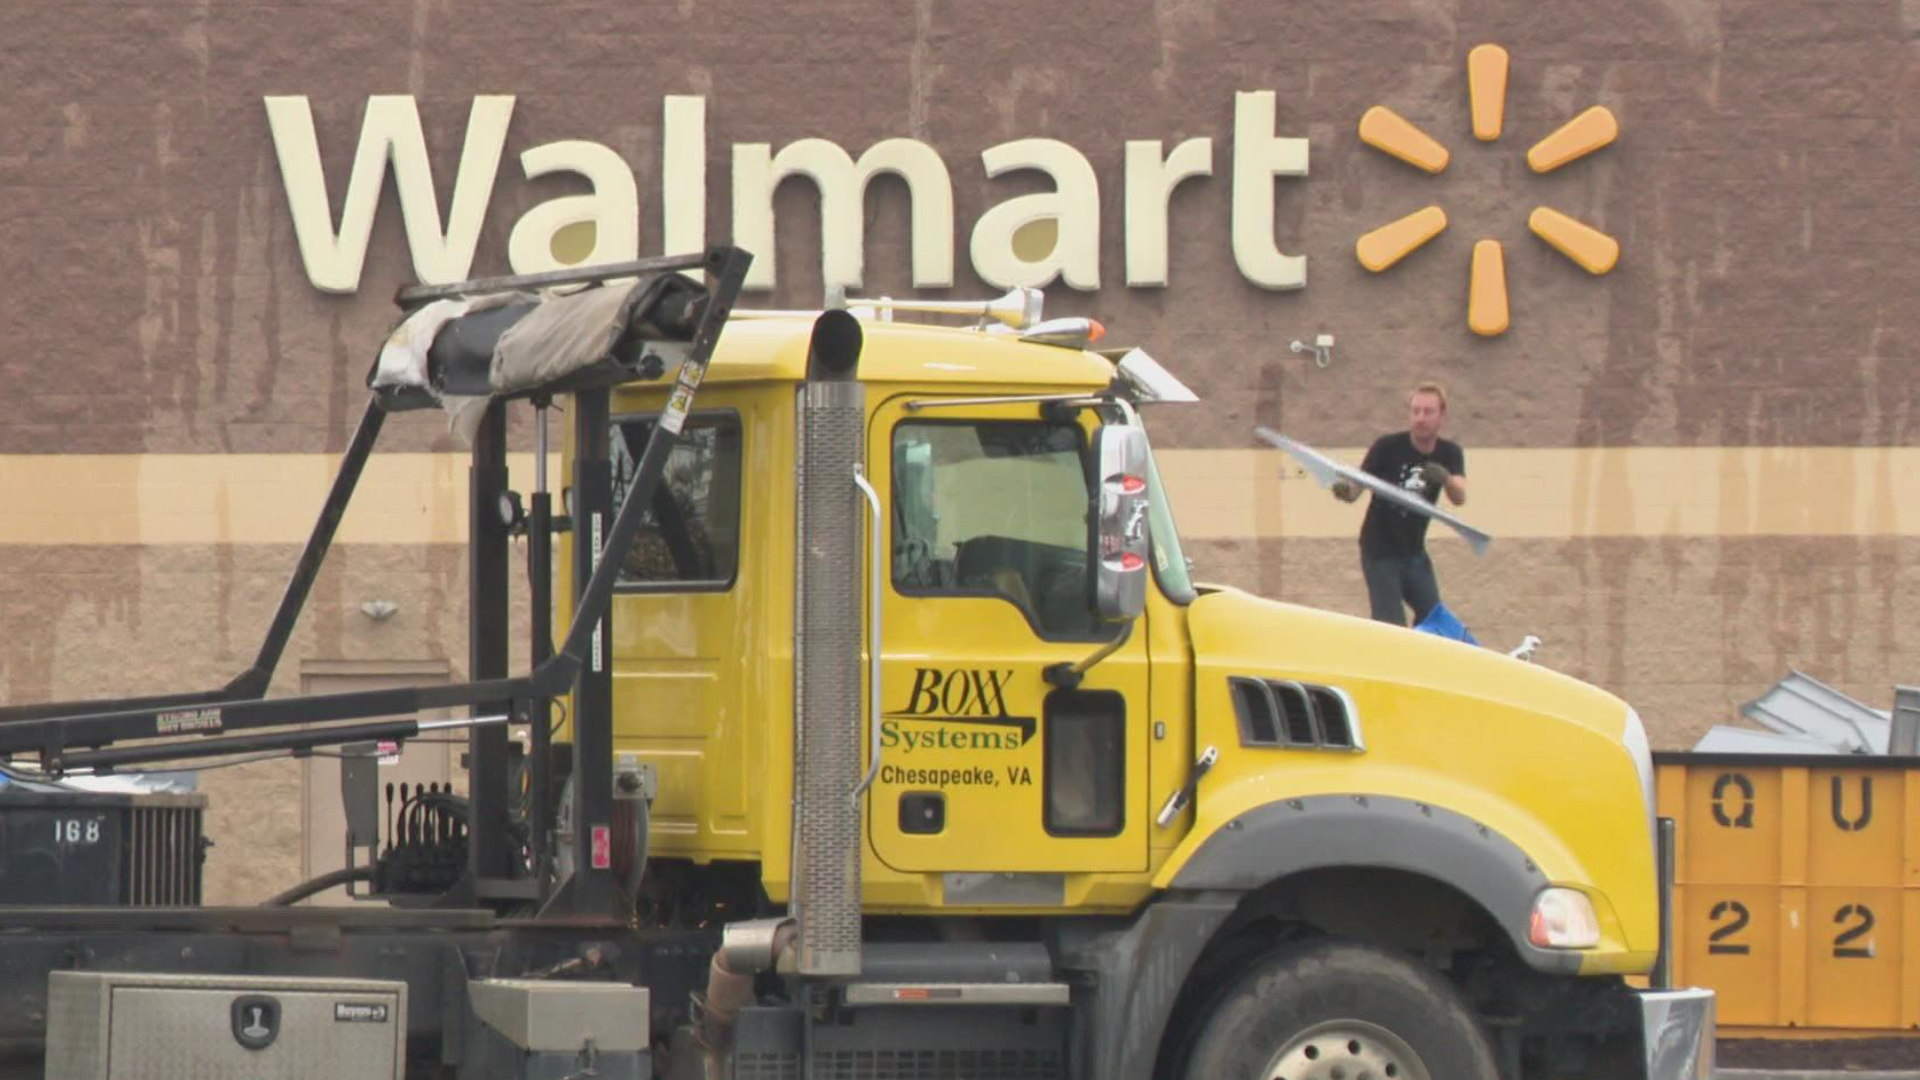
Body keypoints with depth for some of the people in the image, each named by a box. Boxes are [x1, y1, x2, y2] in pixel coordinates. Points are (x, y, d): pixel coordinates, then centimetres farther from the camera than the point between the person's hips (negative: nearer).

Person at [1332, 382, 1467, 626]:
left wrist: (1446, 479, -43)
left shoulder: (1449, 454, -4)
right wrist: (1345, 490, -43)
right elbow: (1356, 487, -17)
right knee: (1392, 627, -12)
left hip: (1414, 552, 5)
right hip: (1380, 552, -5)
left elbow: (1460, 497, -20)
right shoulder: (1388, 447, -14)